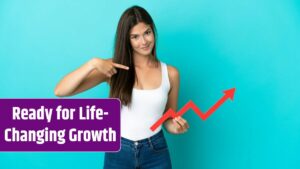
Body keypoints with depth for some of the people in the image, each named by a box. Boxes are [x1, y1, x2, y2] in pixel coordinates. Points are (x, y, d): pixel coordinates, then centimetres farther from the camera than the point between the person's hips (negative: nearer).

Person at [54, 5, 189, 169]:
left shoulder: (170, 73, -3)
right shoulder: (114, 69, -7)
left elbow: (169, 120, 9)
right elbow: (60, 91, -14)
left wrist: (176, 126, -14)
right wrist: (93, 63, -26)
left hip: (156, 153, 1)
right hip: (118, 153, 0)